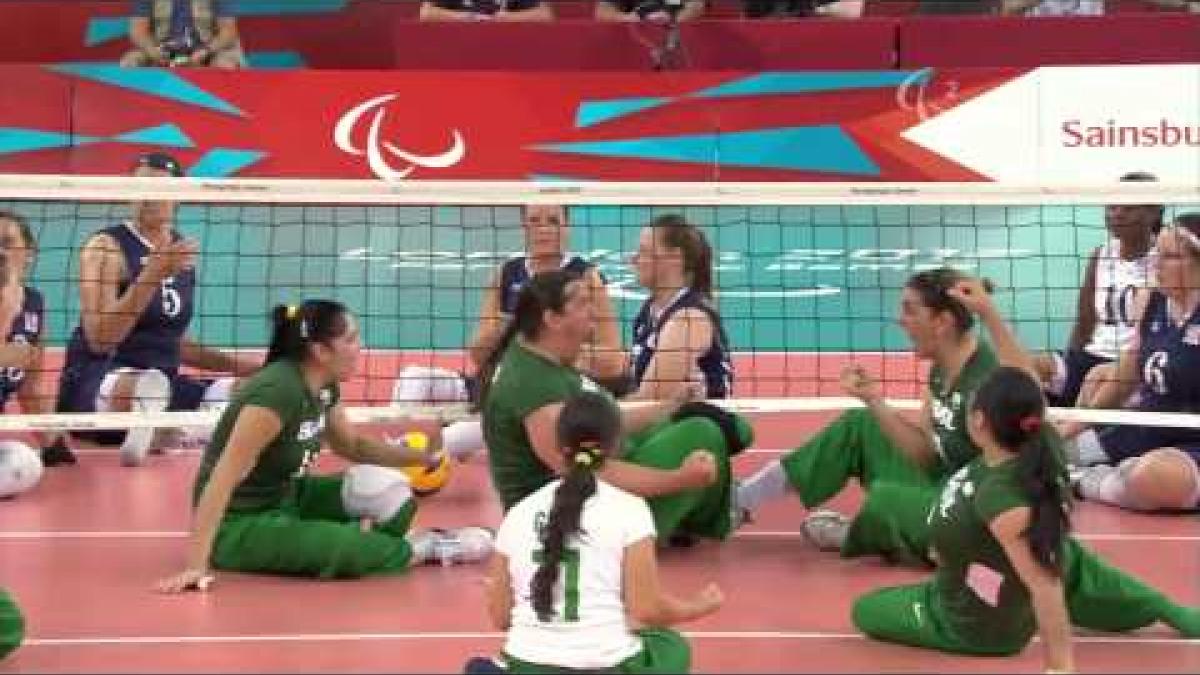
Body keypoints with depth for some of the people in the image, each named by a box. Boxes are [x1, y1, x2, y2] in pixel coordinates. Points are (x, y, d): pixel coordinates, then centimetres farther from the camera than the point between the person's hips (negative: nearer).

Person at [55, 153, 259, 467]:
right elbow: (99, 340, -19)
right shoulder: (106, 247, -7)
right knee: (148, 384, -41)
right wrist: (154, 273, -24)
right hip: (94, 383, -8)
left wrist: (237, 364, 18)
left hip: (165, 383, 8)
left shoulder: (182, 249, 12)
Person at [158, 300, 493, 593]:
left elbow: (353, 445, 15)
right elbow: (222, 479, -31)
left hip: (286, 498, 9)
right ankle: (424, 548, -2)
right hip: (239, 524, -9)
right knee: (349, 549, -25)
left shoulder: (324, 387, -3)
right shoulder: (277, 390, -29)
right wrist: (197, 565, -35)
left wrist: (422, 455, 3)